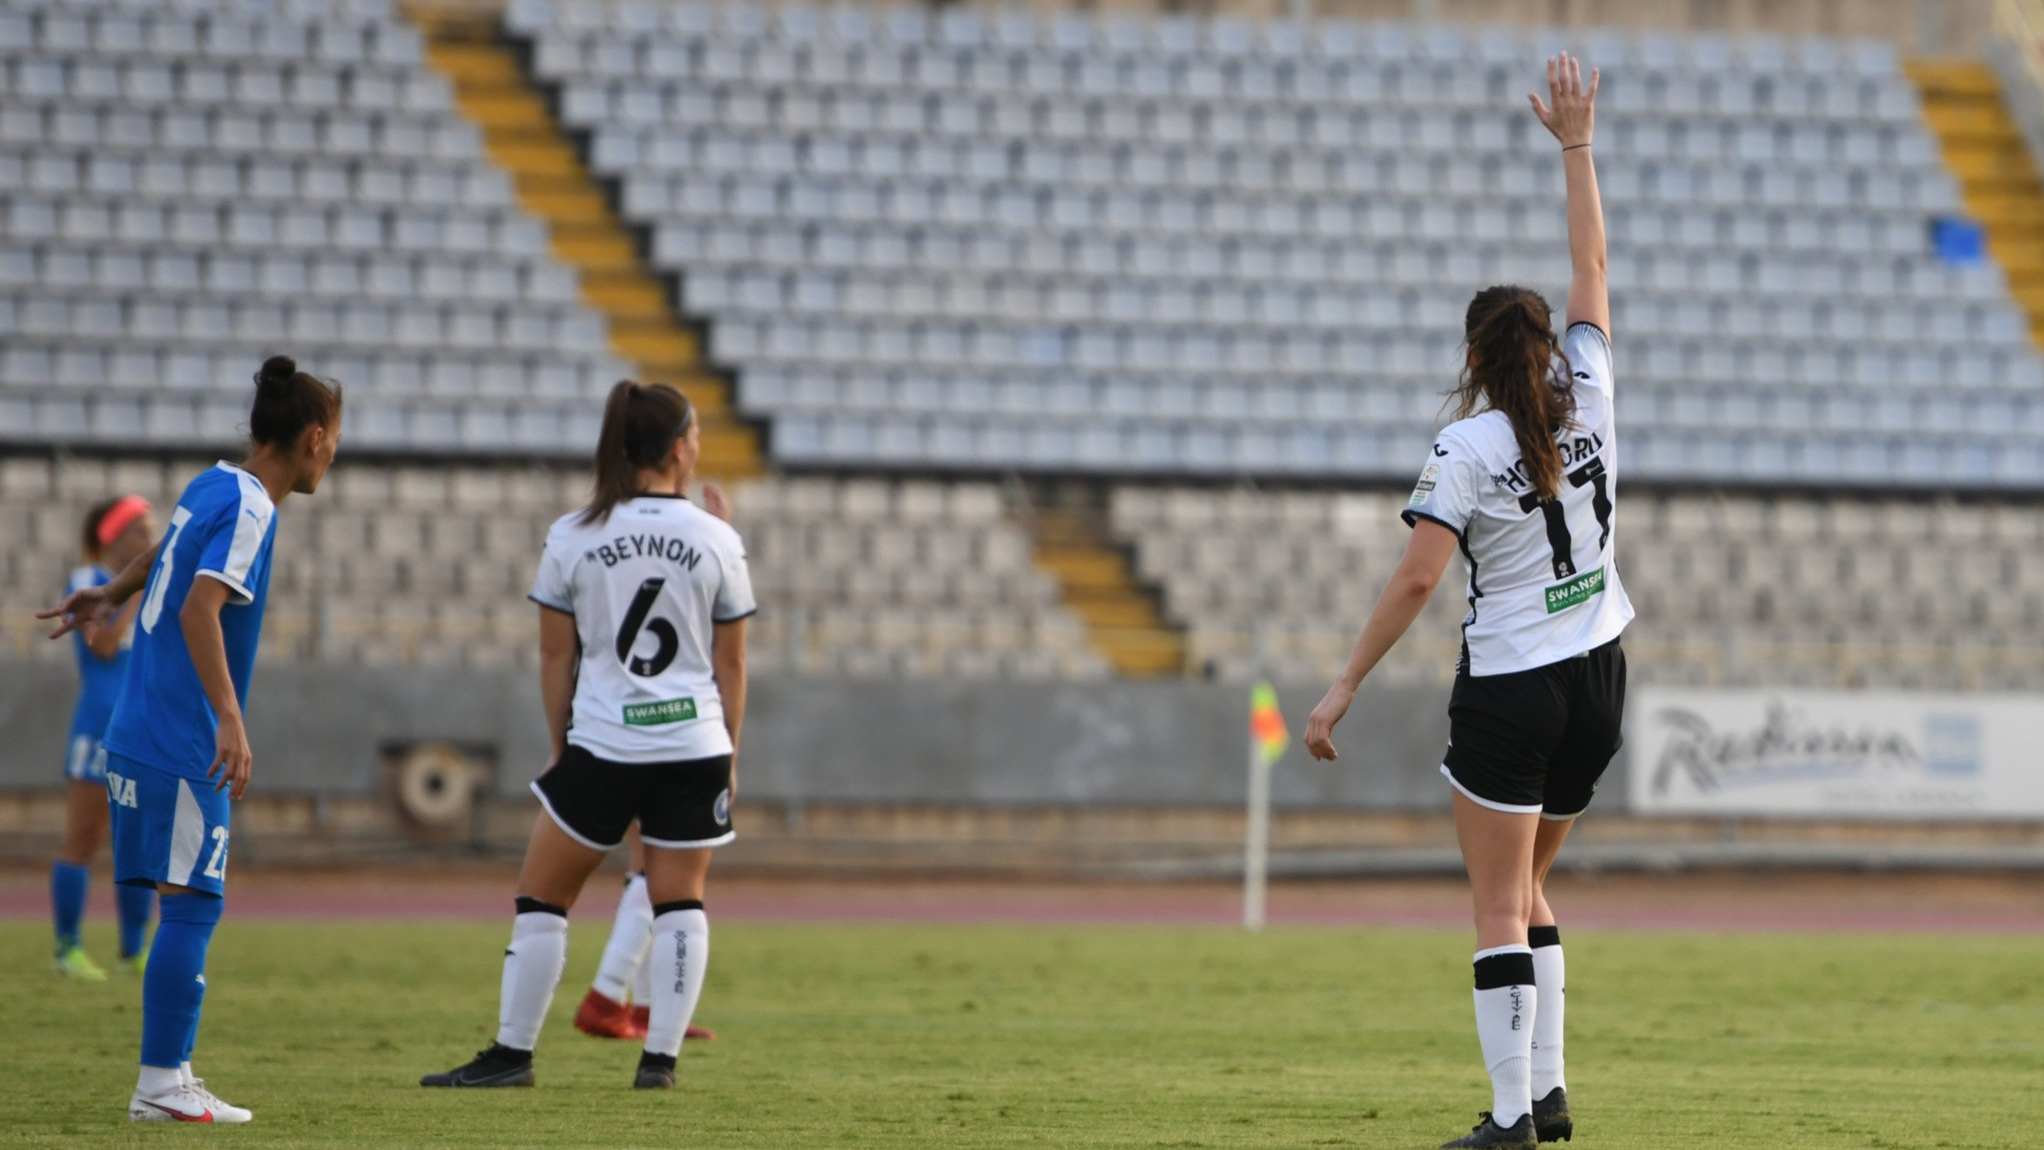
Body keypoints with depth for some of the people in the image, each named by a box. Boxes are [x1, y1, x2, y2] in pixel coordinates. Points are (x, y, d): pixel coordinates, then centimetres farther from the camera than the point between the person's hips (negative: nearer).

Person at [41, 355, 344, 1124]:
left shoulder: (212, 487, 12)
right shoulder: (249, 508, -14)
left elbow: (169, 551, 33)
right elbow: (200, 608, -26)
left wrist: (114, 596, 51)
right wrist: (229, 718, -32)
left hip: (140, 736, 9)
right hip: (182, 744, -9)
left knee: (188, 906, 13)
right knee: (191, 906, -8)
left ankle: (169, 1074, 15)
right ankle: (161, 1085, -10)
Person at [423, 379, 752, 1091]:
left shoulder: (572, 538, -2)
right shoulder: (716, 541, 0)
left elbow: (556, 656, 3)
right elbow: (730, 664, 5)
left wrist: (562, 746, 13)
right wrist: (730, 754, 14)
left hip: (600, 745, -1)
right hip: (694, 747, 1)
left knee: (542, 896, 9)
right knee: (679, 899, 8)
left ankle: (512, 1053, 9)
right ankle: (660, 1056, 3)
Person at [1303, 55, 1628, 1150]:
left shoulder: (1469, 448, -13)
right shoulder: (1587, 400, 1)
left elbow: (1416, 579, -18)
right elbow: (1593, 267, 14)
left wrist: (1344, 688, -14)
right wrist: (1575, 146, 20)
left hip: (1510, 691, -6)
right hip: (1597, 681, 6)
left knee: (1501, 907, -3)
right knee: (1527, 893, 18)